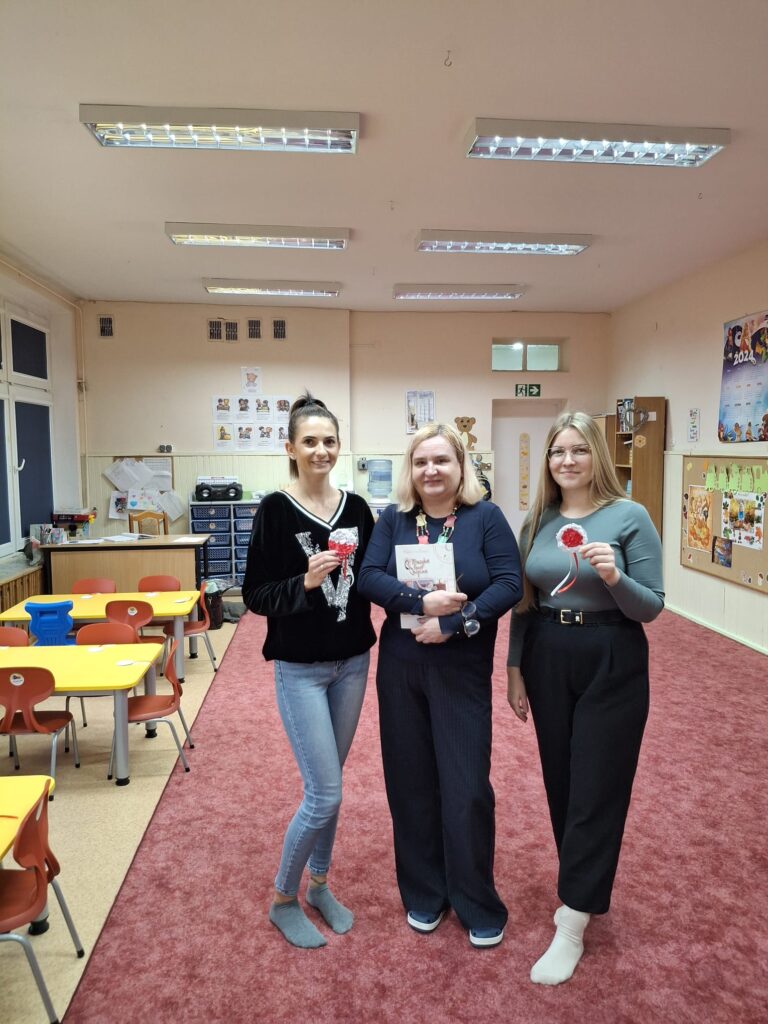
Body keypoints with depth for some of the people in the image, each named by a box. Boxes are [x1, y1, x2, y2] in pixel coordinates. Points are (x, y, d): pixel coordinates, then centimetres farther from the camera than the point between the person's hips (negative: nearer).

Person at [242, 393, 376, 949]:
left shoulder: (357, 508, 2)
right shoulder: (275, 510, -12)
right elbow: (255, 595, -12)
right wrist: (305, 583, -26)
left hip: (353, 662, 5)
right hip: (300, 669, -4)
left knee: (329, 784, 17)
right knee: (324, 794, -1)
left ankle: (319, 883, 39)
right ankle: (283, 899, 25)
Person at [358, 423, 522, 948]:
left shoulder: (486, 517, -5)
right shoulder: (393, 520, 2)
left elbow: (510, 584, -13)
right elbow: (368, 578, -9)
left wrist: (451, 624, -21)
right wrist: (422, 602, -24)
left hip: (463, 672, -2)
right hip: (400, 669, 3)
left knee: (467, 788, 4)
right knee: (411, 782, 13)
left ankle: (479, 905, 27)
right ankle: (423, 894, 34)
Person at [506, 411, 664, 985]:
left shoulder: (630, 517, -10)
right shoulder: (537, 520, 3)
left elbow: (652, 608, -9)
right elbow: (524, 603, 8)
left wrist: (615, 578, -28)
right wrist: (516, 670, 8)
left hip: (612, 665, -4)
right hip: (547, 661, 5)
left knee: (595, 791, 4)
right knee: (561, 784, 16)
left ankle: (571, 927, 17)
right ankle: (585, 888, 40)